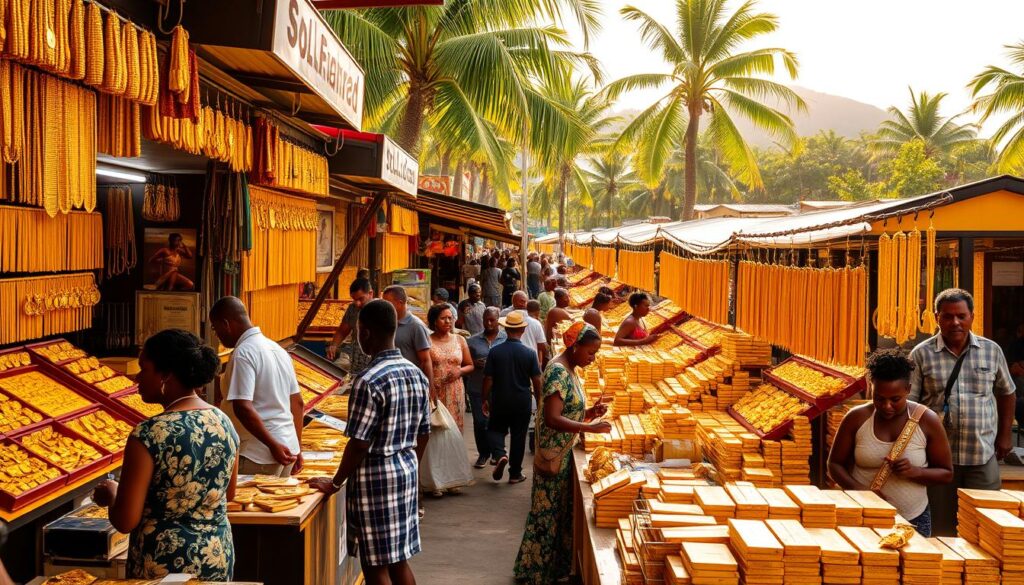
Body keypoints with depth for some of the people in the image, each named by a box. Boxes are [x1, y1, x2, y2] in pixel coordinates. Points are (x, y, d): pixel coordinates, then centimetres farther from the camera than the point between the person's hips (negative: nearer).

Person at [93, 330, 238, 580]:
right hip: (219, 557, 5)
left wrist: (110, 495, 2)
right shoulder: (225, 423, -3)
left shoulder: (149, 434, -21)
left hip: (163, 565, -5)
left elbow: (125, 521, -16)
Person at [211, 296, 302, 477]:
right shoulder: (278, 349, 13)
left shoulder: (243, 353, -13)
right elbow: (298, 403, 17)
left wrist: (273, 445, -18)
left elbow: (243, 408, -23)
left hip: (260, 455, -8)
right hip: (287, 449, 8)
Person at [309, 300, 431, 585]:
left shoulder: (369, 381, -20)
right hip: (407, 470, 8)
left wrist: (335, 483, -6)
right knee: (399, 560, 17)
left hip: (375, 476, -8)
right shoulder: (417, 375, 3)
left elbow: (359, 444, -19)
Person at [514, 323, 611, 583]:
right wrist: (590, 427, -29)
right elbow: (552, 419, -27)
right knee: (548, 512, 1)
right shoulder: (558, 372, -20)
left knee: (560, 510, 16)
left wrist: (589, 412, 1)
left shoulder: (569, 369, 10)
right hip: (553, 454, -10)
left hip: (564, 452, 10)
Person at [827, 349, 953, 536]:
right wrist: (857, 488, -18)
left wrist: (914, 471, -20)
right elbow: (835, 463, 1)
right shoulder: (856, 418, -6)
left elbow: (946, 474, 0)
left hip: (913, 520, 0)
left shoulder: (927, 421, -6)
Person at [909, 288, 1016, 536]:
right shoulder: (921, 354, -3)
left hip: (983, 457, 2)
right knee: (941, 529, 8)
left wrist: (1004, 435, 14)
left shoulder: (992, 351, 5)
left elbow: (1006, 393, 18)